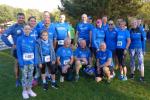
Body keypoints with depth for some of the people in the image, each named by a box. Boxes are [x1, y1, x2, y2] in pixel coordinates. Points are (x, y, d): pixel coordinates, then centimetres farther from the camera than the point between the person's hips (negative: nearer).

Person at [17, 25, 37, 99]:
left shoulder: (32, 39, 2)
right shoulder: (20, 39, -5)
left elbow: (35, 51, 4)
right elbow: (18, 51, -7)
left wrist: (35, 61, -1)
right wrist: (20, 62, -13)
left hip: (31, 61, 3)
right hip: (24, 62, -2)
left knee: (30, 76, 12)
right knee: (24, 76, 8)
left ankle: (29, 90, 28)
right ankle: (24, 91, 24)